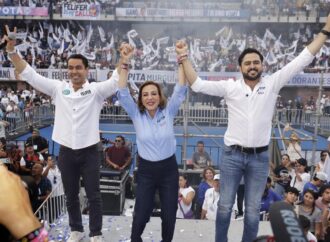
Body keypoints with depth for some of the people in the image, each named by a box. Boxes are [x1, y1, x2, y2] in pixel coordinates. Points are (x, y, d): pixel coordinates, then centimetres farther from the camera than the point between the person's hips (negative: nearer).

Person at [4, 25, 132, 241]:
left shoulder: (96, 90, -6)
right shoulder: (58, 88, 2)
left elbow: (117, 80, -16)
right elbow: (29, 74, 3)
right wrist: (11, 50, -5)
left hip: (89, 152, -3)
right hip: (66, 152, 3)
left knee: (94, 196, 9)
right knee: (71, 196, 18)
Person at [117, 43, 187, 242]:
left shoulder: (168, 112, -5)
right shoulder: (137, 115, -6)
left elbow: (181, 90, -13)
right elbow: (123, 93, -15)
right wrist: (125, 64, -23)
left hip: (169, 169, 1)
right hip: (146, 170, 0)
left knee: (169, 214, 12)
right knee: (141, 215, 7)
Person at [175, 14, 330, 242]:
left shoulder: (273, 83, 1)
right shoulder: (230, 87, -1)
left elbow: (302, 60, 1)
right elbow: (198, 85, -5)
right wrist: (184, 58, -11)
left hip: (260, 157, 1)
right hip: (232, 155, 0)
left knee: (253, 209, 13)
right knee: (225, 205, 12)